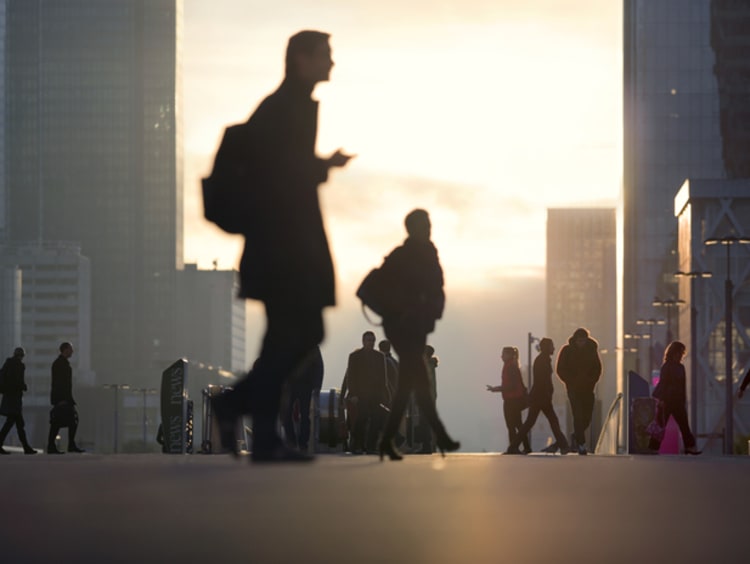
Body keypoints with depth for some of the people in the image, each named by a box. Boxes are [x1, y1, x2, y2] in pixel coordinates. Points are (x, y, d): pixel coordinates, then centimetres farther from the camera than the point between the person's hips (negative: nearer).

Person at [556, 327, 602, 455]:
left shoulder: (591, 349, 5)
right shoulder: (567, 351, -3)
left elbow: (597, 368, 13)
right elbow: (560, 370, -1)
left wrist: (592, 381, -1)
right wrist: (571, 382, -10)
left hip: (588, 388, 3)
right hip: (574, 388, -3)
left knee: (587, 416, 2)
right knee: (578, 415, -12)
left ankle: (577, 436, 28)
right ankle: (581, 444, -10)